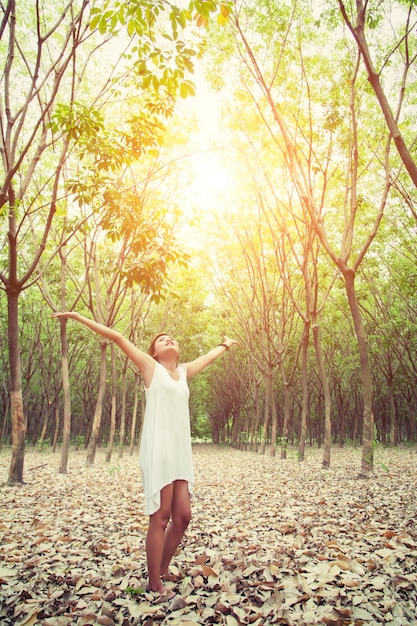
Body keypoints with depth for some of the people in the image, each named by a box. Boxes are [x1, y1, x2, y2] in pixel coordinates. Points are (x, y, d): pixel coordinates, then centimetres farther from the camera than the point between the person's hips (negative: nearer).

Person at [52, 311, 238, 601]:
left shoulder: (184, 371, 17)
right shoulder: (151, 367, 5)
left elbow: (208, 356, 36)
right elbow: (117, 336, 3)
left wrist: (224, 345, 52)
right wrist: (78, 316, 3)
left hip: (181, 452, 6)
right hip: (158, 451, -6)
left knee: (182, 516, 8)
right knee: (160, 518, -2)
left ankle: (163, 570, 28)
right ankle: (155, 583, 14)